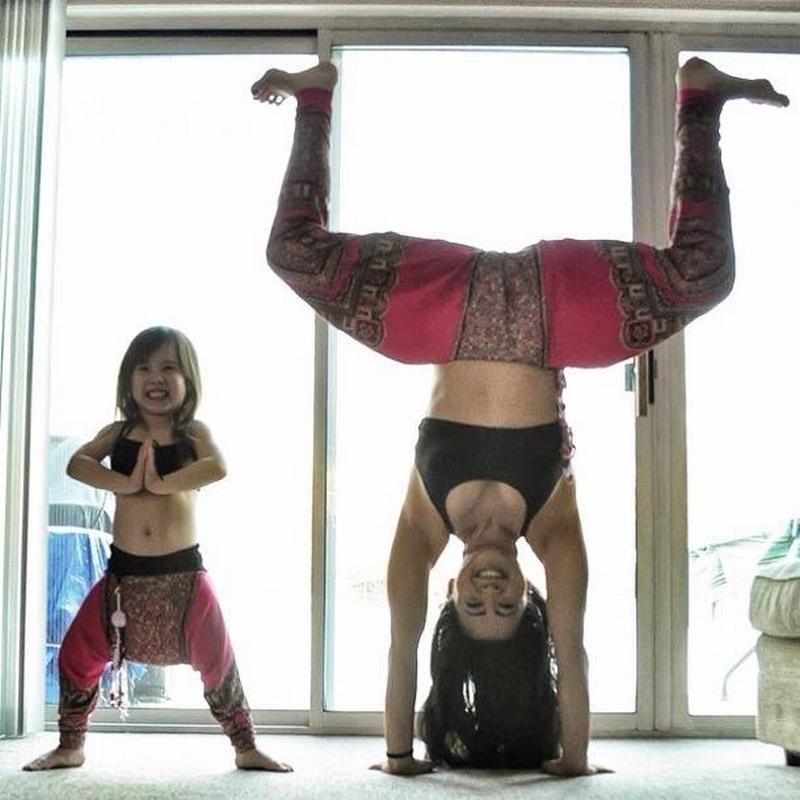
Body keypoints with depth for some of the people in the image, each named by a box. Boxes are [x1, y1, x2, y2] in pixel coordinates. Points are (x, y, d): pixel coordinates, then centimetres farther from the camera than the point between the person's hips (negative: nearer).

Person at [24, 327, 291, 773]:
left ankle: (247, 748, 19)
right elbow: (77, 463, -11)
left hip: (183, 572, -2)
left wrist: (161, 482, -22)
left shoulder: (194, 432, 0)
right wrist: (126, 482, -23)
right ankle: (70, 747, 25)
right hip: (125, 572, 2)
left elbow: (218, 467, -20)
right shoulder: (119, 432, 6)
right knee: (77, 655, 3)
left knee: (218, 662, 2)